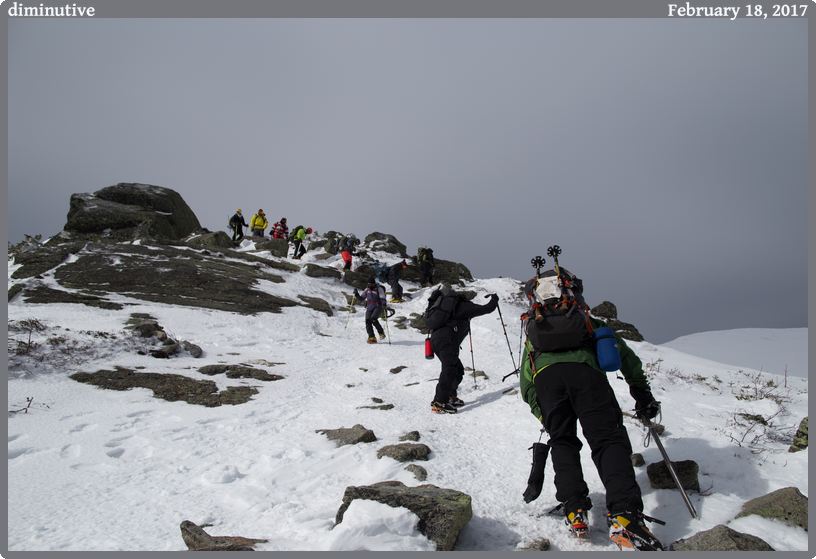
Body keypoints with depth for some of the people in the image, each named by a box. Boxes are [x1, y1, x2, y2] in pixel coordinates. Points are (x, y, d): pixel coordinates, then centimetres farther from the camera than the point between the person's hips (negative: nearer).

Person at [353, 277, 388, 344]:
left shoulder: (379, 289, 2)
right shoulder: (367, 290, 17)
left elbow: (383, 298, -11)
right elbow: (360, 299, 21)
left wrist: (384, 304, -31)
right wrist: (356, 294, 2)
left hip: (378, 307, -5)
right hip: (369, 308, 5)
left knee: (373, 319, -27)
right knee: (368, 322, -14)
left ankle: (381, 333, -9)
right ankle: (372, 338, -15)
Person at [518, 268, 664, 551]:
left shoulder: (533, 330, 40)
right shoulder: (589, 323, 39)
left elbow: (525, 384, 31)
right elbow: (625, 355, 32)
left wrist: (545, 416, 32)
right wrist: (642, 394, 38)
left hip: (545, 374, 1)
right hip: (584, 369, -1)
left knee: (562, 442, 16)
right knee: (608, 439, -2)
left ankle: (575, 511, 1)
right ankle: (623, 515, -21)